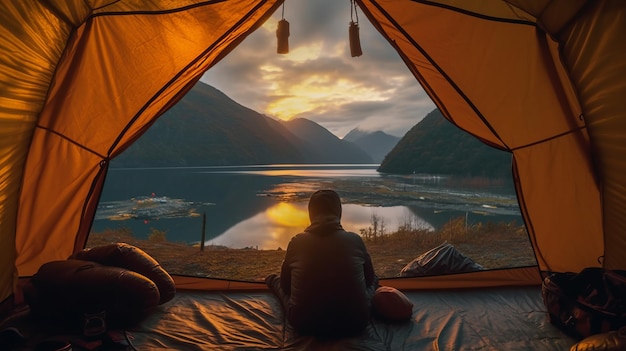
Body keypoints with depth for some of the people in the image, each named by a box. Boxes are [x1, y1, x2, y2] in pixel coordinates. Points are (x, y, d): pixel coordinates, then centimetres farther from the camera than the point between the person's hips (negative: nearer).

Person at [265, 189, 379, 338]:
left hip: (305, 325, 1)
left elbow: (286, 285, 5)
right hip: (354, 324, 0)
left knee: (279, 282, 29)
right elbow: (369, 279, 9)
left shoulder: (297, 242, -10)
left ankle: (274, 282, 58)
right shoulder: (355, 240, -9)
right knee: (372, 282, 29)